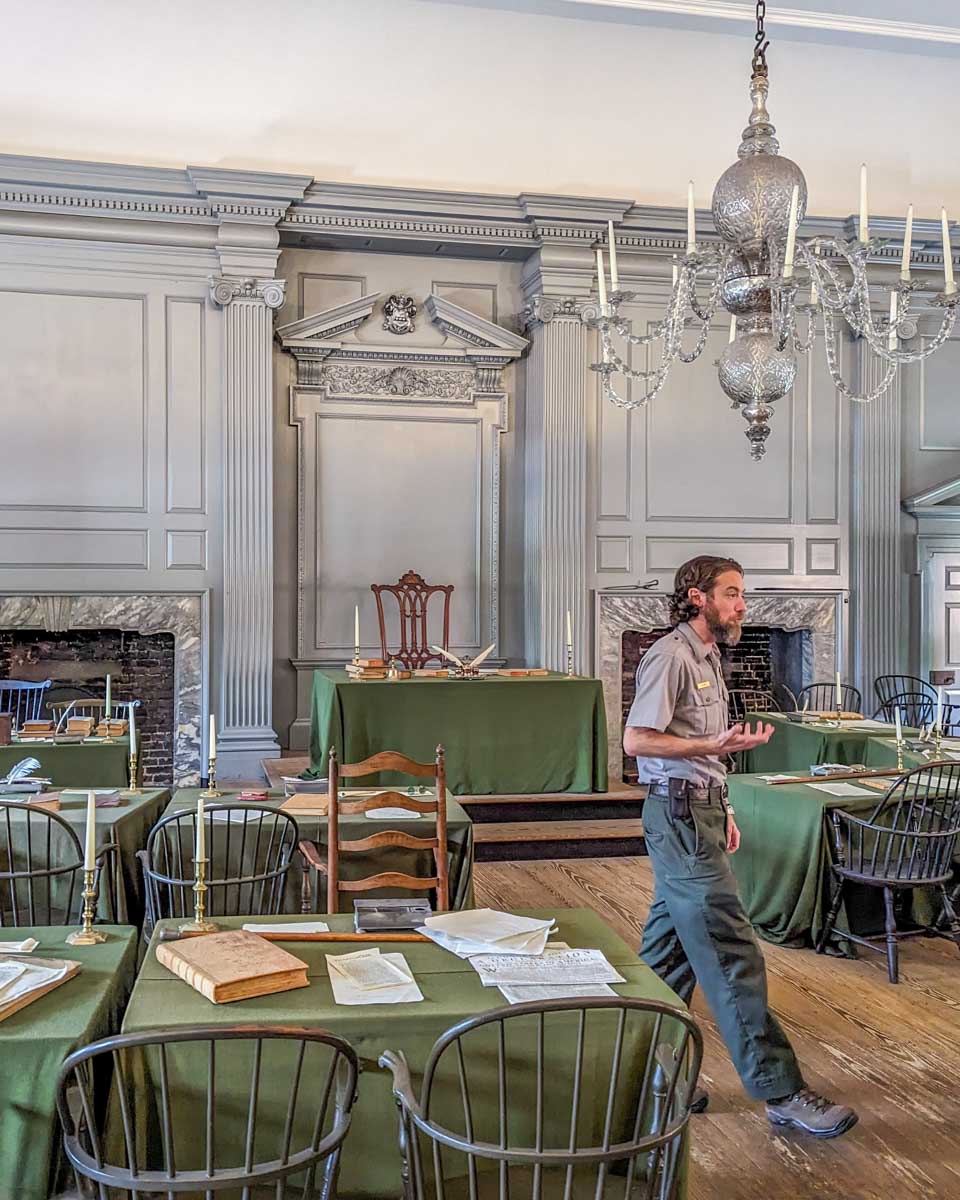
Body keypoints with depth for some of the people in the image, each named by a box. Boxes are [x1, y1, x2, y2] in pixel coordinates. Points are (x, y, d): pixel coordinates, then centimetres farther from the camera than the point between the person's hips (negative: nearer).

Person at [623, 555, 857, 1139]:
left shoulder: (708, 657, 16)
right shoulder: (670, 656, -14)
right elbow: (637, 740, -20)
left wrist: (722, 809, 20)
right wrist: (716, 746, -29)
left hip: (698, 813, 10)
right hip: (680, 813, -10)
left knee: (671, 951, 14)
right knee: (733, 954, -6)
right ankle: (781, 1091, 1)